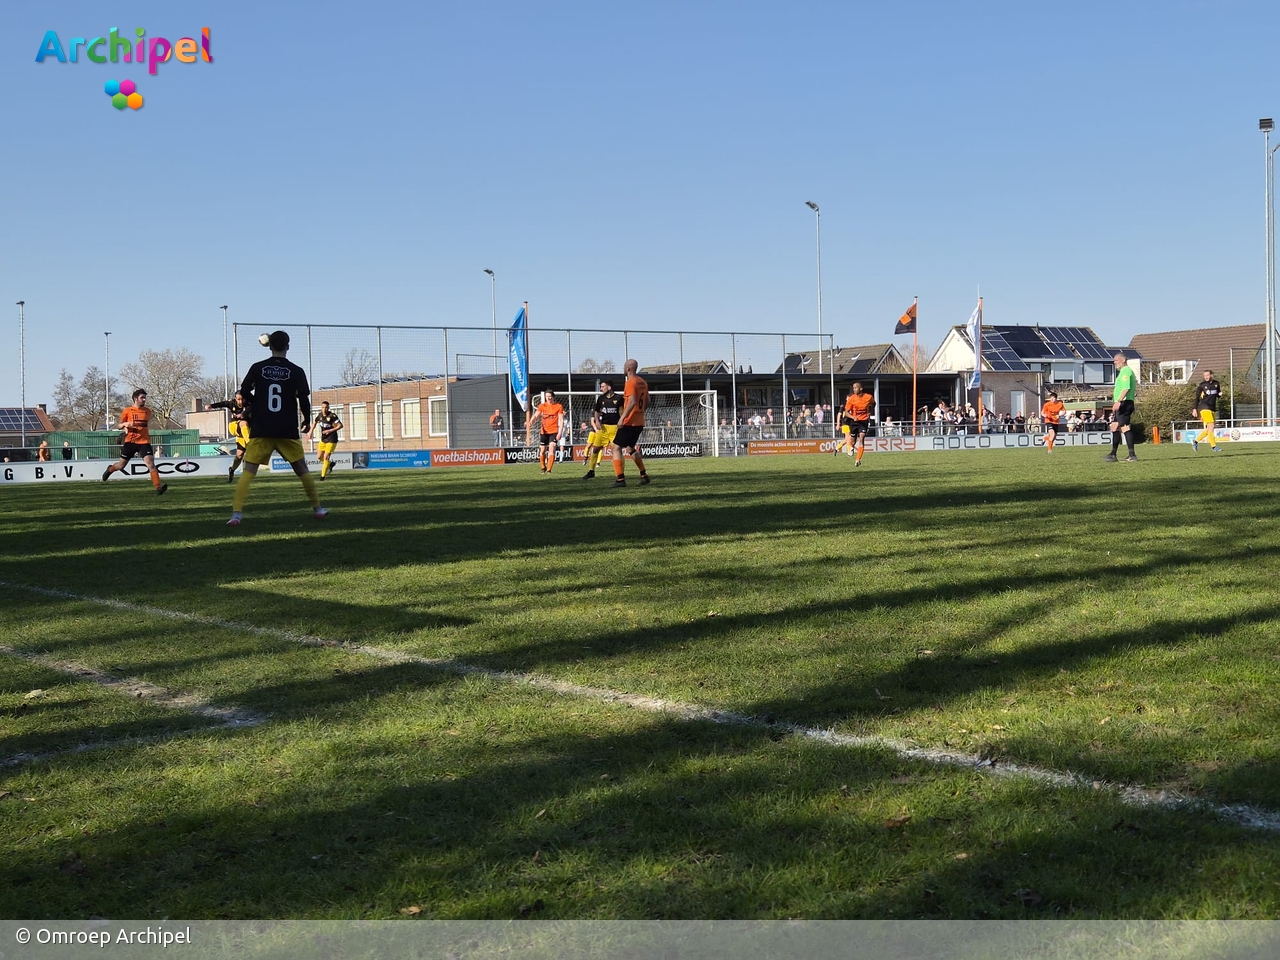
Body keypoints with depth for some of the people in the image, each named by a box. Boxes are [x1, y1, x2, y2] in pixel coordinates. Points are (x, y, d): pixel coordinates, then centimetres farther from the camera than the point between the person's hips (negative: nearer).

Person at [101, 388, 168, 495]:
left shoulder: (148, 411, 8)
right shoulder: (127, 411, 1)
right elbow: (120, 425, 7)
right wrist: (125, 424, -13)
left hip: (144, 442, 1)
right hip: (130, 442, -1)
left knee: (151, 463, -18)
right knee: (121, 465, 12)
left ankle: (158, 488, -26)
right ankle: (110, 469, 48)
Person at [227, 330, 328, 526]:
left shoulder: (258, 368, 1)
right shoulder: (296, 371, -2)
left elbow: (244, 392, -2)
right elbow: (304, 398, -6)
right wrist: (306, 420, 10)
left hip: (261, 430, 0)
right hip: (288, 431, 0)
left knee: (248, 471, -1)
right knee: (302, 469, 14)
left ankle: (236, 514, -13)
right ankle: (317, 508, 21)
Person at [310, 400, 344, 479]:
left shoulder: (332, 416, -19)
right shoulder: (319, 415, -1)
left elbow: (340, 425, -20)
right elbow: (315, 422, 19)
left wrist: (330, 430, -27)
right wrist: (310, 432, 16)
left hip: (331, 440, -6)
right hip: (323, 439, 7)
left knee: (326, 457, -10)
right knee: (320, 457, 11)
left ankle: (323, 475, -1)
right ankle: (330, 463, 40)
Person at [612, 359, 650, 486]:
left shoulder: (631, 382, -14)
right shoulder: (643, 382, 13)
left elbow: (632, 401, -25)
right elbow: (647, 402, 18)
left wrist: (622, 417, -26)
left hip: (629, 422, -9)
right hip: (640, 422, 9)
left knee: (616, 447, -5)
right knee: (630, 448, 23)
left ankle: (620, 479, -11)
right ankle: (644, 476, 21)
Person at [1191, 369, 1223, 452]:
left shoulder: (1216, 383, 10)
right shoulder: (1202, 385, -3)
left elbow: (1218, 395, 23)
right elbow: (1197, 397, -1)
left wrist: (1220, 394, -2)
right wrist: (1194, 409, -7)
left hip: (1213, 408, 6)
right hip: (1204, 407, -6)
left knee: (1209, 429, 5)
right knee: (1211, 426, -14)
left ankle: (1195, 441, 18)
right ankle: (1213, 446, -11)